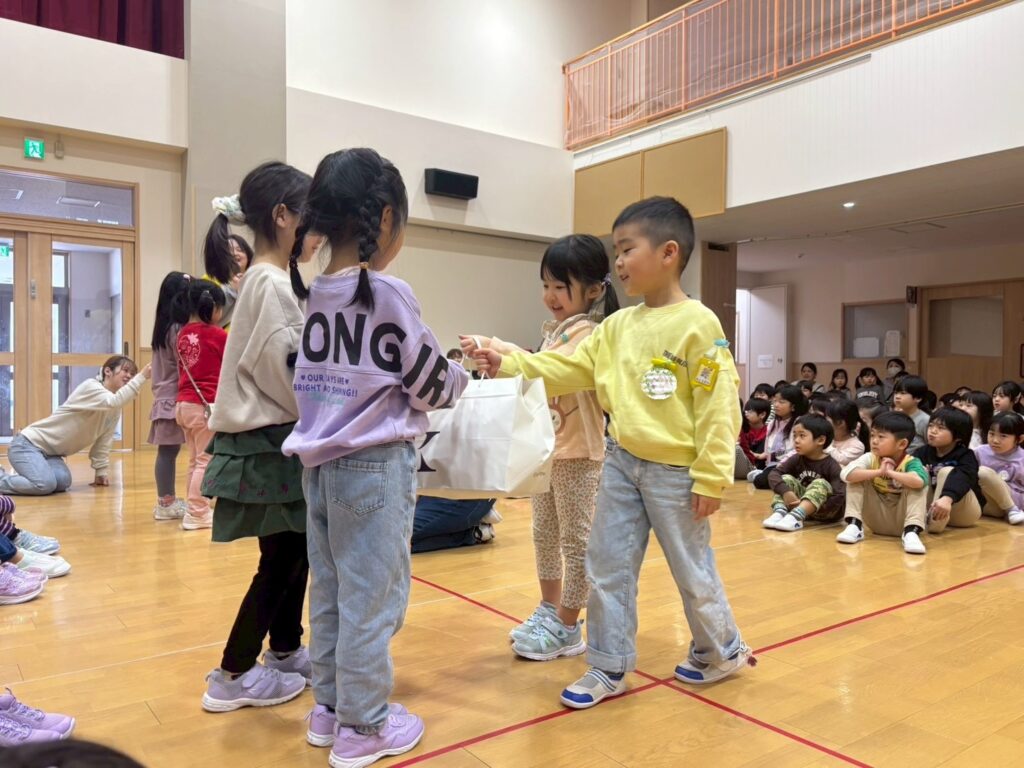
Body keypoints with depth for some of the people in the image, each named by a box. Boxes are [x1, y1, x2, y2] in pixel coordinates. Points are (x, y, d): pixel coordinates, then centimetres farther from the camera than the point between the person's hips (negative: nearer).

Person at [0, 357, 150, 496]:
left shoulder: (115, 409, 5)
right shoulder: (90, 386, -19)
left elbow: (103, 442, 7)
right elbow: (114, 402, -39)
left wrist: (101, 472, 1)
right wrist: (142, 377, -41)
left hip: (50, 452, 8)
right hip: (28, 444, -8)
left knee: (63, 482, -20)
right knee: (45, 484, -30)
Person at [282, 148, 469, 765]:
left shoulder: (314, 293, 7)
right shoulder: (388, 293, -14)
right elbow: (431, 386, -9)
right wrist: (463, 372, 12)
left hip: (321, 462, 7)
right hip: (375, 466, -7)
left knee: (330, 592, 17)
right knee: (372, 598, 5)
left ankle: (329, 708, 32)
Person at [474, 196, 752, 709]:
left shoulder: (697, 324, -14)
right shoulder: (618, 325, 6)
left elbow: (717, 406, -15)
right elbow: (569, 369, 6)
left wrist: (710, 477, -15)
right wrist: (508, 365, -5)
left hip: (674, 471, -6)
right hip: (622, 462, 6)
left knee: (692, 570, 11)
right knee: (606, 566, 10)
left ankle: (722, 651, 37)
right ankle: (609, 668, 26)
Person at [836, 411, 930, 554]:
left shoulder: (911, 463, -17)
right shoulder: (870, 458, -10)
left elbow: (919, 481, -44)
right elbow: (846, 474, -29)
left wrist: (890, 472, -32)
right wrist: (878, 472, -33)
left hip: (901, 521, -2)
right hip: (877, 520, 3)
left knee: (919, 486, -26)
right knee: (856, 479, -15)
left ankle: (911, 532, -29)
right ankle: (855, 526, -16)